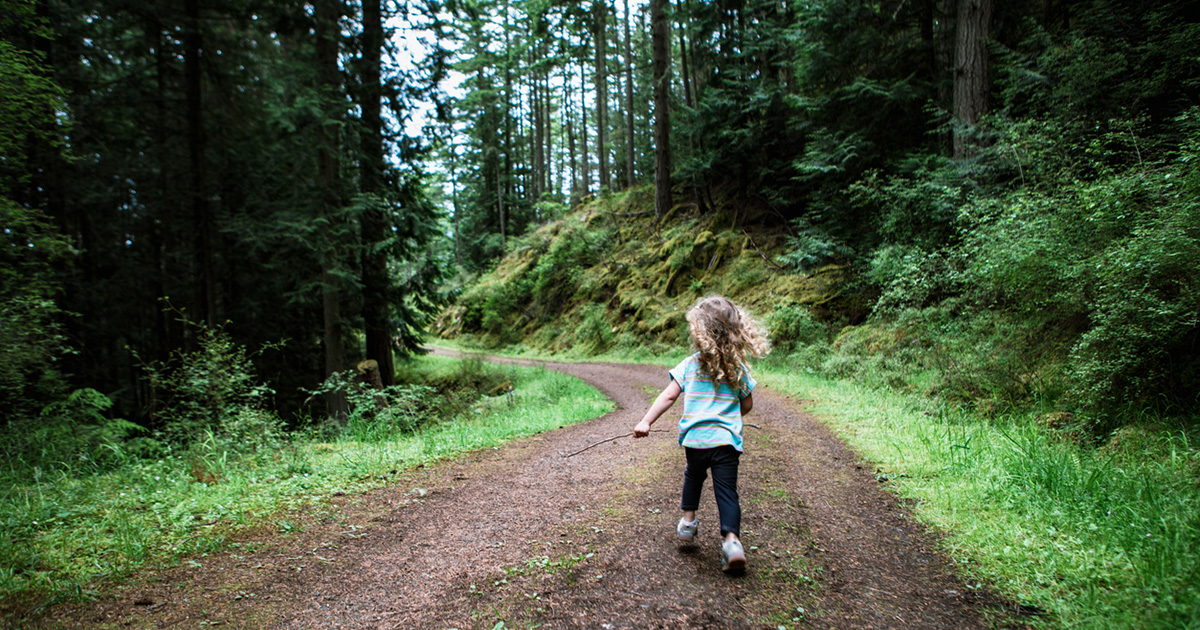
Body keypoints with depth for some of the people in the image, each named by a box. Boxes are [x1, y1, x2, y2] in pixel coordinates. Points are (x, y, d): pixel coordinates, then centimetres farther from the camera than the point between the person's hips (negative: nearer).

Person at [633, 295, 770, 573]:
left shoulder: (689, 365, -4)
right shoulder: (739, 369, 0)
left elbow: (668, 396, -7)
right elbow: (747, 406, 8)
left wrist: (646, 421, -3)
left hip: (695, 439, 1)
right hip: (727, 440, -1)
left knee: (694, 476, 28)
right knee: (726, 490, 2)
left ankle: (688, 520, 35)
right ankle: (732, 539, -13)